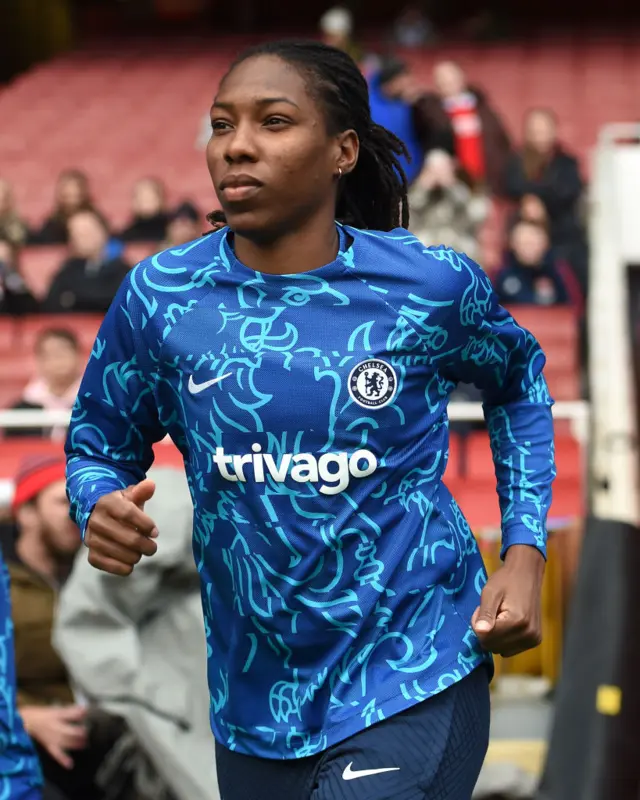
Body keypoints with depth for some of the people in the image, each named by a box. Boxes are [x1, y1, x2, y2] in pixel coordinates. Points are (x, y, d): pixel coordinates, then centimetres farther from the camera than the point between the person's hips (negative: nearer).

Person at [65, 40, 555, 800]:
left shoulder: (433, 284, -9)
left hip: (412, 685, -3)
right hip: (255, 698, 3)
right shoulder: (159, 295, -6)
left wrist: (525, 553, 2)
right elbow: (98, 445, 8)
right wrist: (101, 509, -15)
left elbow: (519, 385, 12)